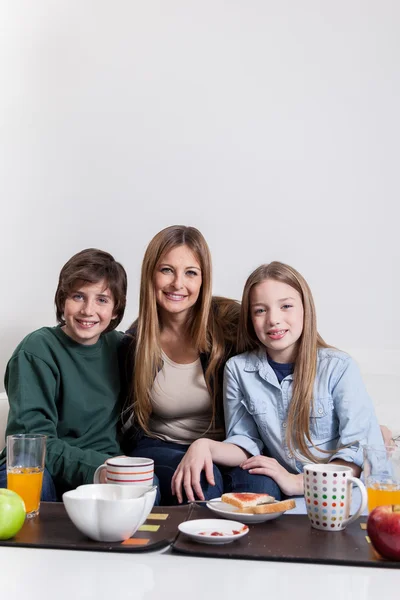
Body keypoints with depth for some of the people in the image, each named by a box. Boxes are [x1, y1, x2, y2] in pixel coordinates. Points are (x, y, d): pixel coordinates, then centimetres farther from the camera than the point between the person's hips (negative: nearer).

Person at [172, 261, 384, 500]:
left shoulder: (339, 367, -7)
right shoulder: (238, 369, 2)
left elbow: (364, 449, -13)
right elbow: (247, 444, 8)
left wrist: (298, 482, -22)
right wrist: (205, 447, -14)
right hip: (279, 488, 3)